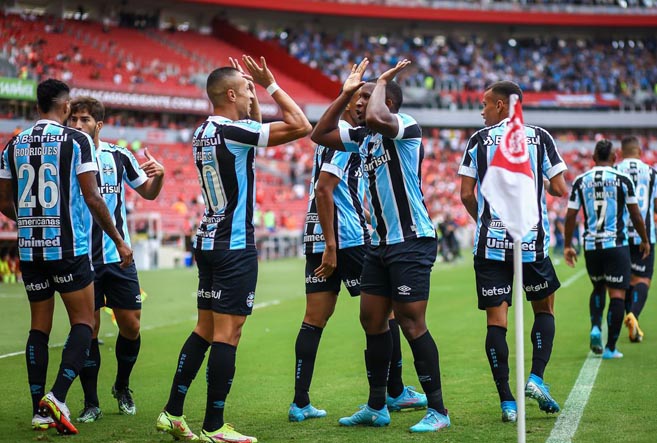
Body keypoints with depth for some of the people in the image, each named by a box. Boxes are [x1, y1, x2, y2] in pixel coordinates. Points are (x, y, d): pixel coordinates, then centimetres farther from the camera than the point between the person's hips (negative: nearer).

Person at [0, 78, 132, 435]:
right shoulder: (77, 141, -6)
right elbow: (92, 198, -9)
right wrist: (119, 241, -1)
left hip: (29, 248, 5)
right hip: (68, 248, -5)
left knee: (39, 326, 11)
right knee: (83, 323, 3)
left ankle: (39, 410, 10)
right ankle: (57, 397, -14)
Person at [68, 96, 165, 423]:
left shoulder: (118, 156, 2)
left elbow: (147, 193, 14)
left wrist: (158, 176, -6)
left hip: (118, 257, 2)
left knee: (130, 325, 3)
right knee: (88, 330, -1)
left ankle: (122, 387, 28)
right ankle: (91, 404, 11)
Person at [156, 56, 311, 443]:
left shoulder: (204, 133, 12)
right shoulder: (232, 131, -15)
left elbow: (257, 130, 29)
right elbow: (301, 126, -15)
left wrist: (257, 86, 19)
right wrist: (270, 83, -6)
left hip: (208, 240, 9)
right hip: (235, 246, -9)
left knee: (205, 330, 13)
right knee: (227, 334, -5)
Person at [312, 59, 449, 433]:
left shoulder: (407, 126, -12)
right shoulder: (364, 136, 13)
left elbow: (376, 118, -32)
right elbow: (319, 135, 20)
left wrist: (382, 81, -14)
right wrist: (345, 93, 14)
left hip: (412, 242, -9)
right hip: (381, 244, 9)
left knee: (411, 323, -10)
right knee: (373, 321, 11)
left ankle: (438, 411, -2)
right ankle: (376, 408, 22)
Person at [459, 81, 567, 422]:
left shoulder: (479, 140, 3)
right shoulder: (540, 137, 4)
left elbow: (466, 194, 0)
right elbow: (560, 190, -1)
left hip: (490, 242, 0)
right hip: (533, 240, 0)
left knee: (496, 320, 1)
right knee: (544, 309, 19)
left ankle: (507, 402, -3)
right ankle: (536, 377, 1)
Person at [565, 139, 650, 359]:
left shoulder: (580, 181, 3)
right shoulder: (622, 180, -3)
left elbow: (571, 215, 3)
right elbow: (636, 215, 2)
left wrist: (567, 246, 13)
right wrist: (645, 240, 16)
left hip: (591, 245, 3)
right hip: (616, 244, -3)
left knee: (598, 288, 23)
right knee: (617, 294, 1)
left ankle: (595, 327, 0)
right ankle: (610, 347, -2)